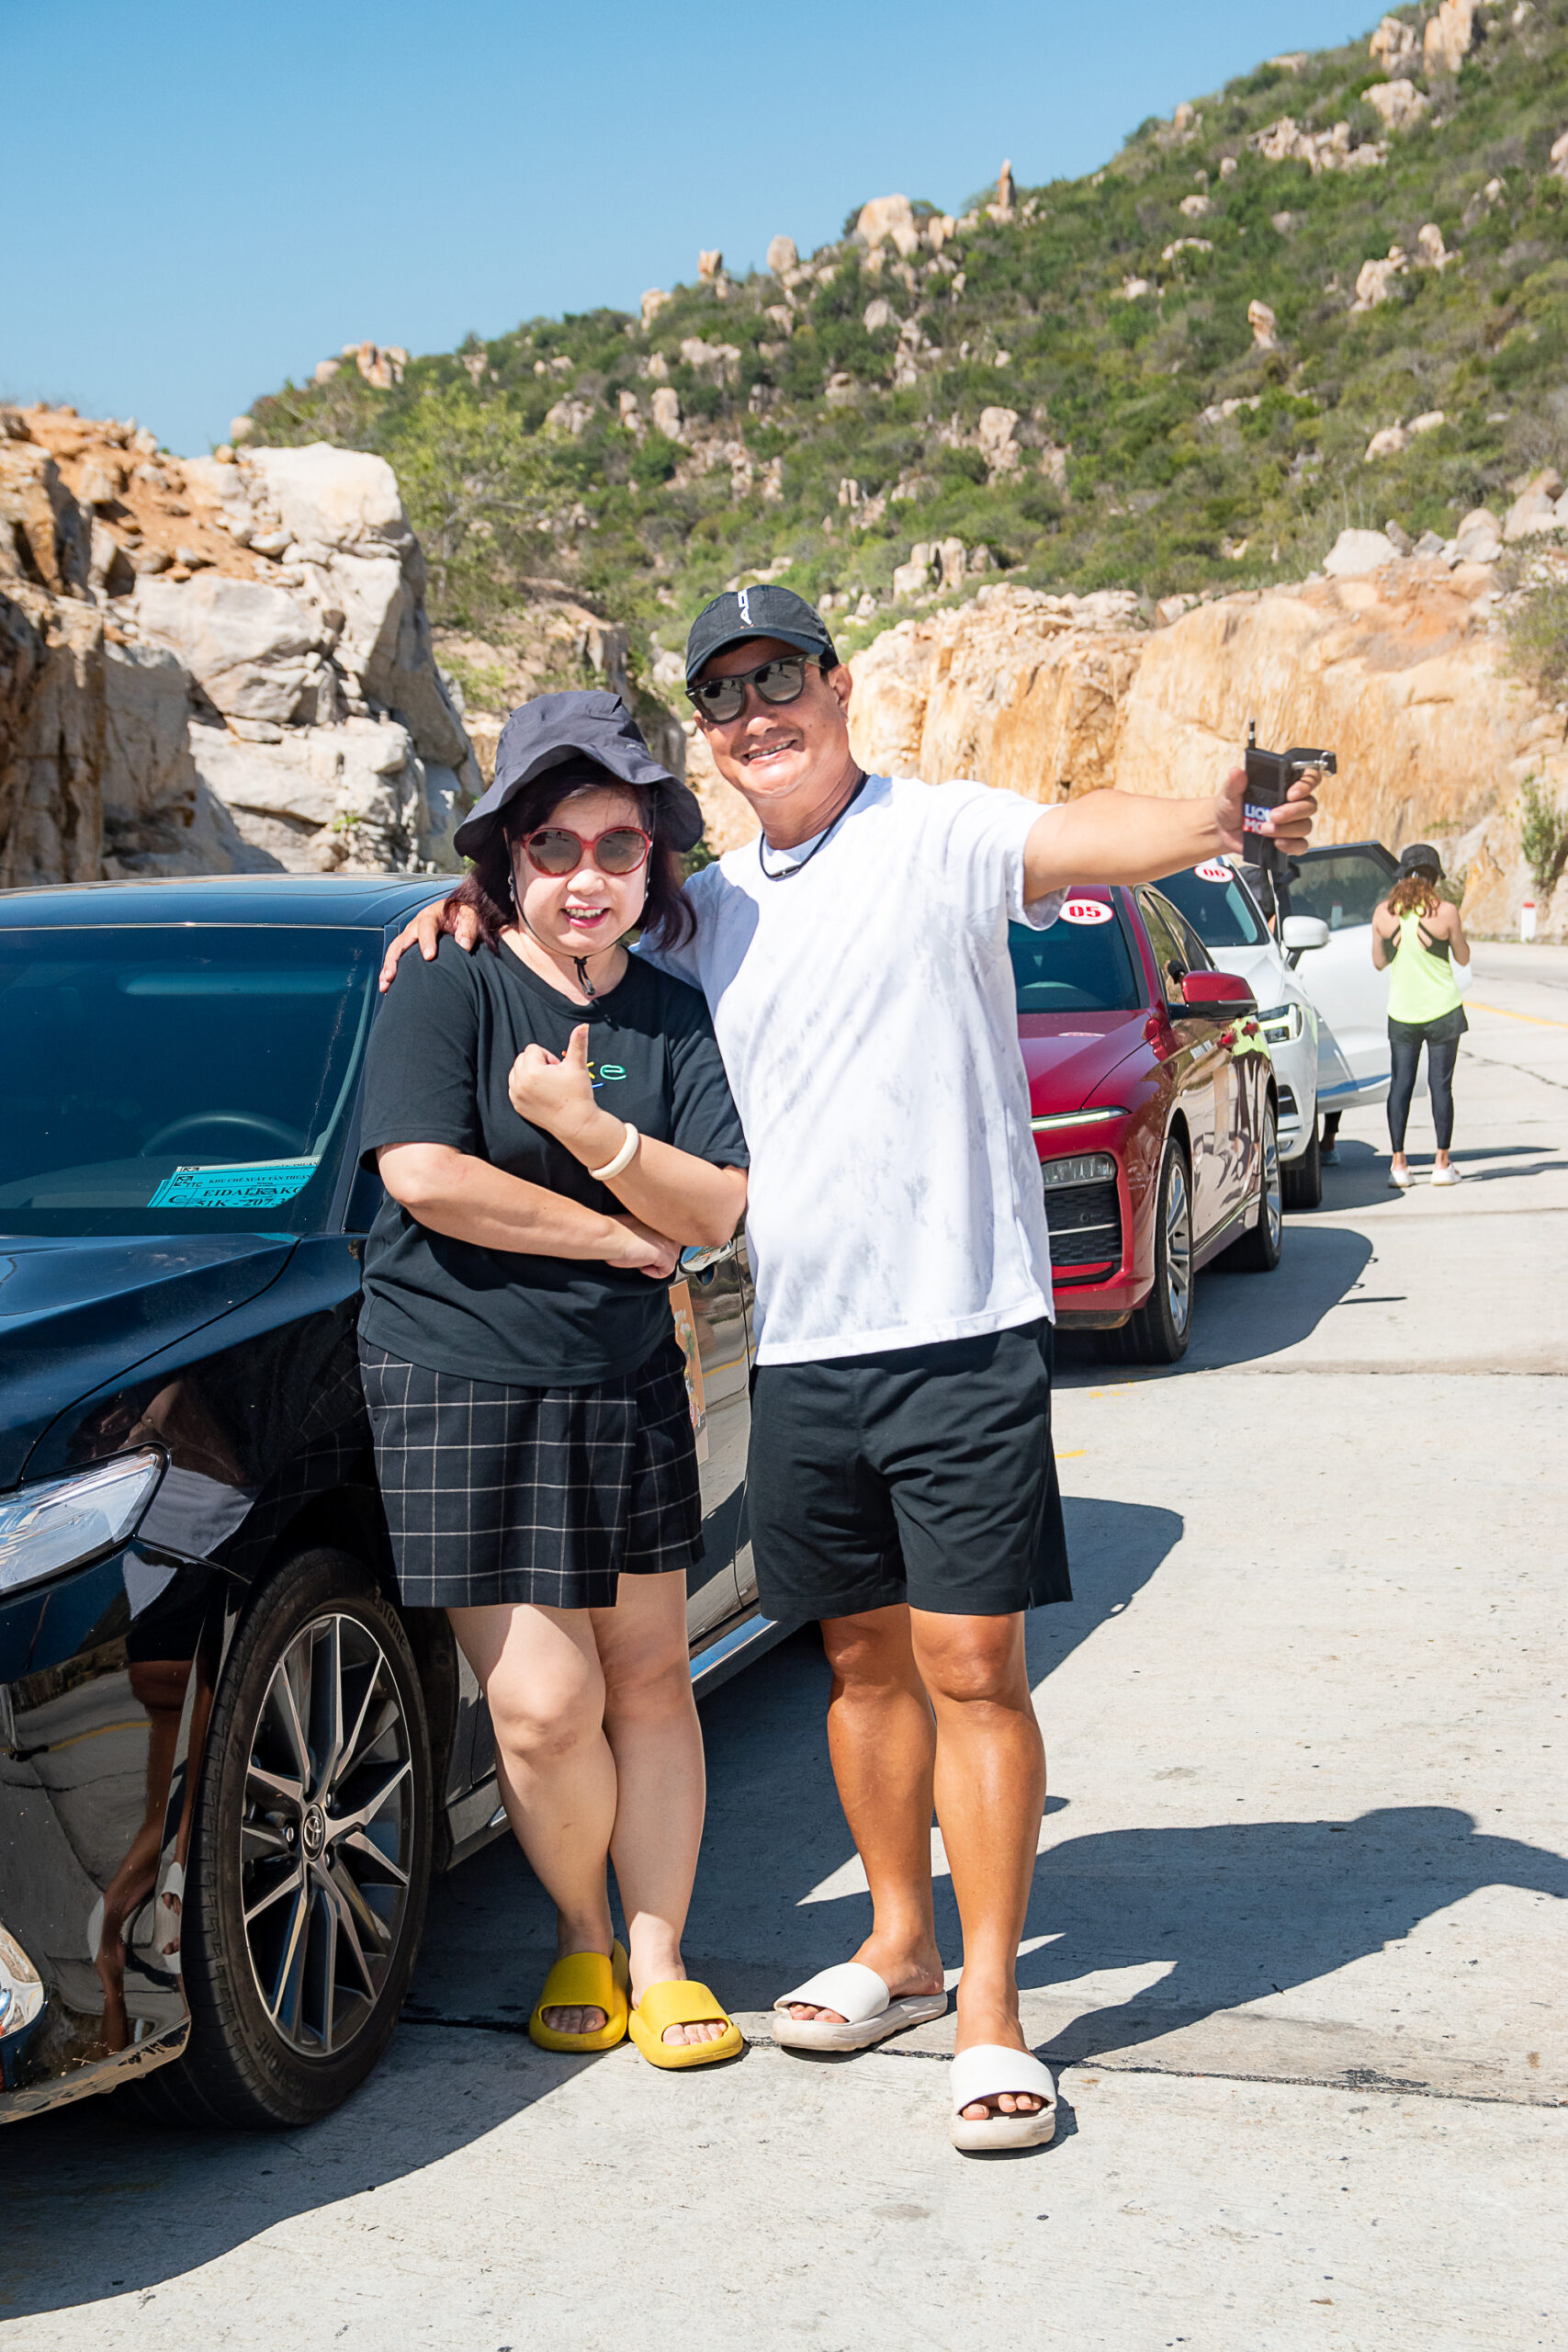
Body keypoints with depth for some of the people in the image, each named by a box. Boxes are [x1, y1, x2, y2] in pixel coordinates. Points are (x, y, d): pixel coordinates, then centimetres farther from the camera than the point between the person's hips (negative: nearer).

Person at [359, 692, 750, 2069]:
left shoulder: (676, 1017, 6)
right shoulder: (449, 992, -6)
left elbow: (717, 1209, -3)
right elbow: (423, 1175, -17)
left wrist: (588, 1130, -20)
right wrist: (621, 1236, -9)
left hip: (626, 1388, 4)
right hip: (460, 1387, -4)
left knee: (648, 1678, 7)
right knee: (545, 1702, -6)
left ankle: (658, 1958, 21)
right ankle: (582, 1938, 19)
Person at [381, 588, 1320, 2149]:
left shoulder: (939, 837, -5)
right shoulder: (710, 907, 13)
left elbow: (1086, 835, -24)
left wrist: (1215, 818, -45)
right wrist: (480, 906, 10)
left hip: (963, 1333, -5)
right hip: (799, 1348, 6)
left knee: (970, 1666, -4)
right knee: (862, 1656, 15)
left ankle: (988, 2016, 3)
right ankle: (900, 1946, 31)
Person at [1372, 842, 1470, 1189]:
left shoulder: (1383, 913, -4)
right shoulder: (1446, 912, -10)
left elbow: (1379, 962, 6)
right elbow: (1463, 959, 3)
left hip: (1402, 1012, 2)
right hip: (1443, 1008, -2)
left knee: (1400, 1085, 6)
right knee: (1440, 1085, 3)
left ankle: (1398, 1164, 3)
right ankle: (1442, 1163, 6)